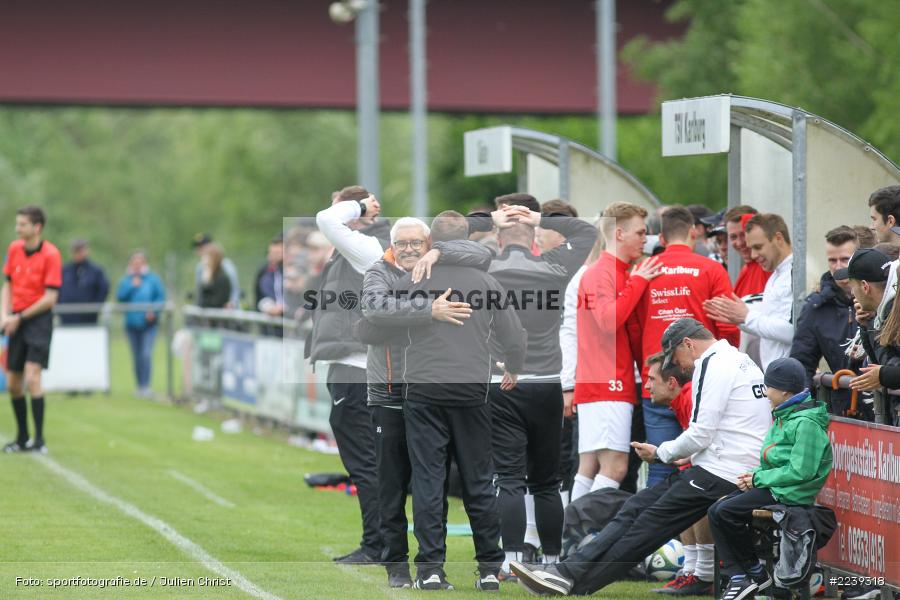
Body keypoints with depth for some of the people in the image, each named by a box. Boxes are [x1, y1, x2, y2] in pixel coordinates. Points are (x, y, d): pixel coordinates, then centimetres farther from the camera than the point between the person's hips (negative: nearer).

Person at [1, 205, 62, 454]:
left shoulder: (51, 254, -12)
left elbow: (50, 298, -13)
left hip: (39, 319, -6)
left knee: (32, 378, -17)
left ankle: (39, 440, -14)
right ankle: (22, 438, 21)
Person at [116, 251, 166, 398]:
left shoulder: (153, 279, 3)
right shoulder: (126, 280, 9)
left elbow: (161, 297, 0)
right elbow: (120, 297, -2)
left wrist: (153, 311, -13)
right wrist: (131, 286, -12)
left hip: (148, 323, -3)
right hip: (132, 323, 3)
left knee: (146, 354, -16)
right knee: (137, 357, 7)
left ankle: (146, 385, -17)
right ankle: (140, 386, 14)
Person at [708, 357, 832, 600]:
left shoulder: (807, 423, -17)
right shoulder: (785, 416, 15)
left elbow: (800, 471, -22)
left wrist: (759, 478, -15)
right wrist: (755, 474, 3)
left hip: (790, 493, -11)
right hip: (774, 487, 11)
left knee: (726, 513, -17)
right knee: (716, 510, 0)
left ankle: (756, 573, -4)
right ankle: (738, 577, -3)